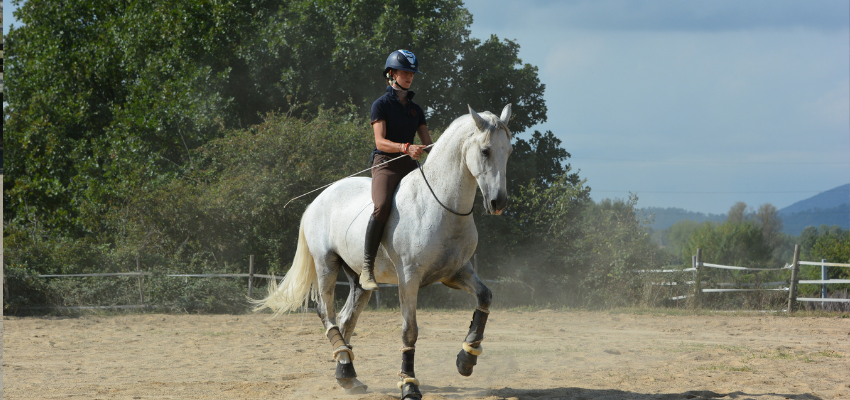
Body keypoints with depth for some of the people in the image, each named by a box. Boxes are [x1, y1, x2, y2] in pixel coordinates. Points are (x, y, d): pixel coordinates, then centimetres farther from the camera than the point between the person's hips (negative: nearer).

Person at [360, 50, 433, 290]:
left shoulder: (415, 110, 19)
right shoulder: (381, 105, 1)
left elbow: (428, 144, 15)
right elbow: (380, 141, -11)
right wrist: (406, 148, -27)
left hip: (410, 167, 6)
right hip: (385, 164, -6)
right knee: (382, 206, -32)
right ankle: (367, 269, -32)